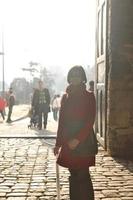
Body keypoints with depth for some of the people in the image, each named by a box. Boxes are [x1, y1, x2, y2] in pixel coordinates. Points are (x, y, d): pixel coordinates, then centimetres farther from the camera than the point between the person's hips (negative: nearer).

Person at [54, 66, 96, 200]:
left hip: (84, 141, -4)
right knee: (74, 176, 9)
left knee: (83, 176, -4)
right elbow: (62, 121, 11)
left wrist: (78, 139, -18)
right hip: (68, 142, 4)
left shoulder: (89, 96, -3)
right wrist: (58, 143, 9)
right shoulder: (65, 97, 9)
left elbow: (90, 121, -9)